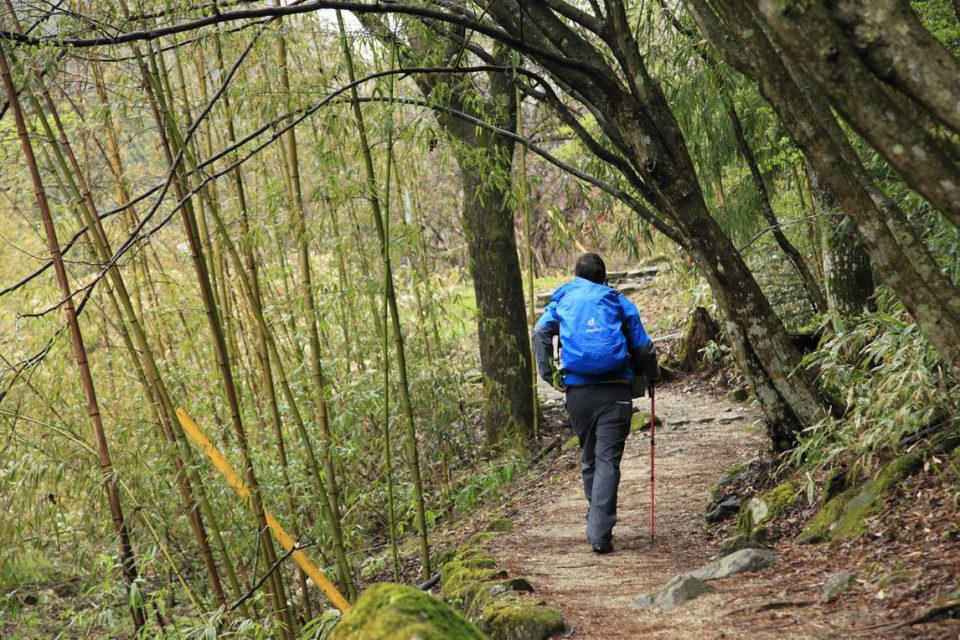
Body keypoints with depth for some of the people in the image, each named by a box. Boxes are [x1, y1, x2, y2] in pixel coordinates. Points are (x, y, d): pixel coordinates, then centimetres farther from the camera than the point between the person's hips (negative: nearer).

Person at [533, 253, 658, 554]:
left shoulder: (563, 300, 13)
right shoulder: (619, 303, 11)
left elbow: (541, 332, -5)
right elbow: (643, 348, 7)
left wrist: (549, 374, -2)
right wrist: (650, 376, 25)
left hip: (577, 391, 2)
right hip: (615, 392, -2)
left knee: (589, 458, 18)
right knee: (608, 459, -4)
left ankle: (596, 525, 25)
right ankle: (600, 532, -15)